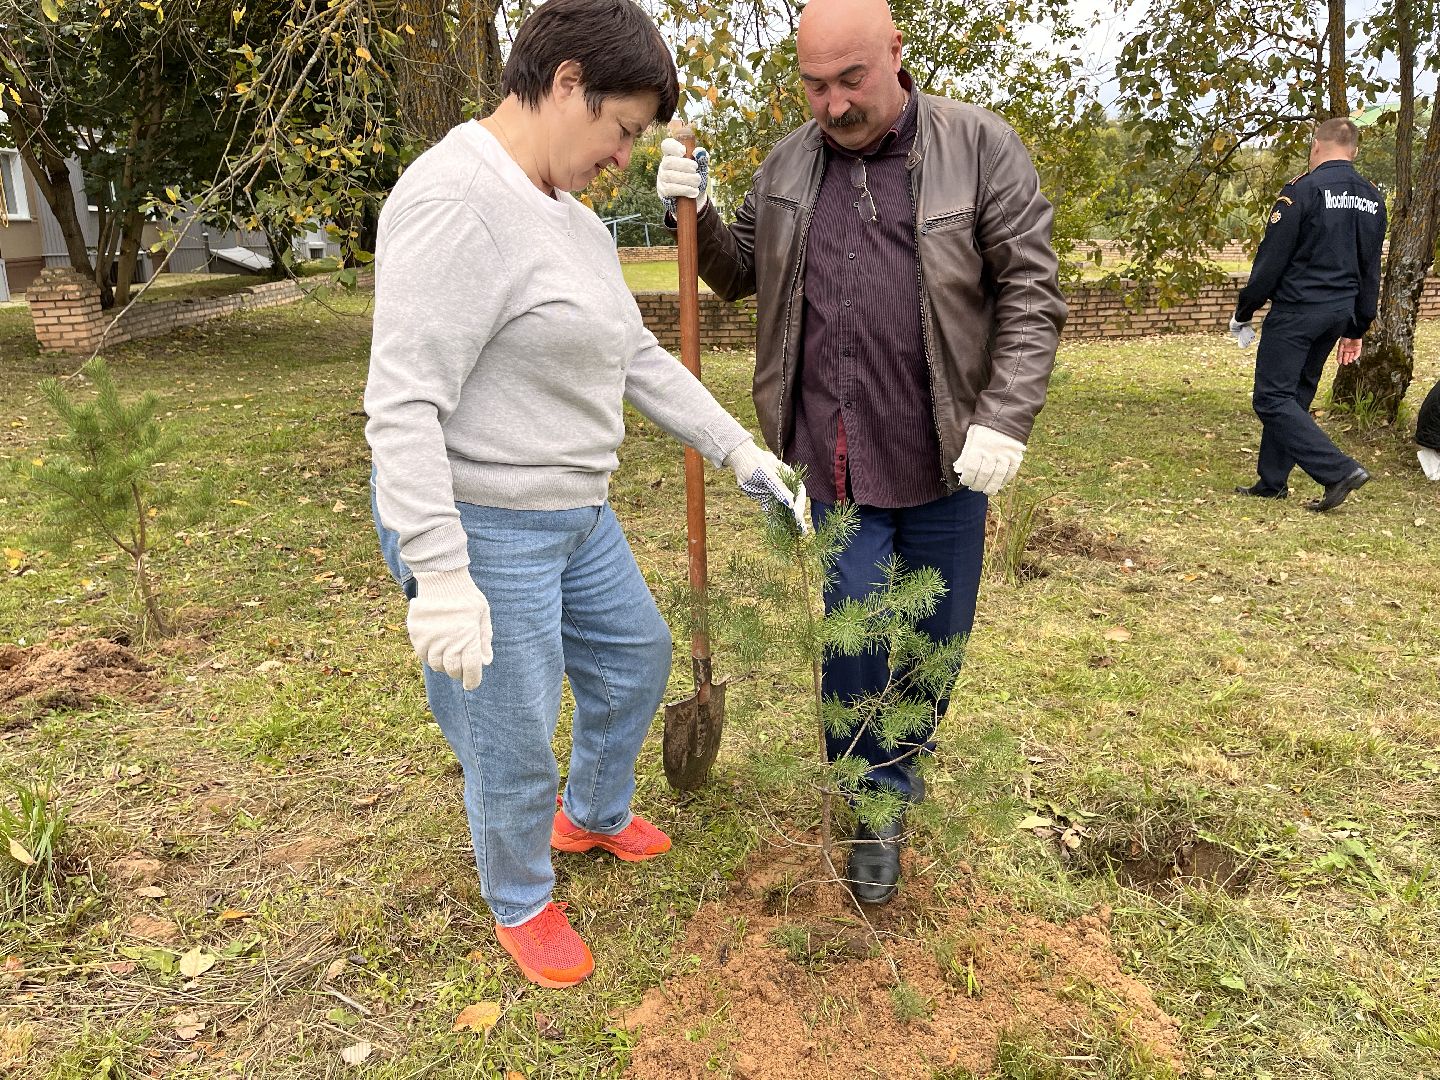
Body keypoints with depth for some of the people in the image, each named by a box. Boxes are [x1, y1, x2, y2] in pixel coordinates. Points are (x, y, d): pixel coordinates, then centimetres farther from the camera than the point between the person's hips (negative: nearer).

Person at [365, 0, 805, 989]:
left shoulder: (574, 221, 8)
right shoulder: (456, 199, -22)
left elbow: (640, 359, 15)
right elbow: (404, 405, -26)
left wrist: (741, 451, 14)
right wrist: (441, 579, -28)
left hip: (575, 513, 10)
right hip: (478, 527, -9)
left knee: (636, 657, 24)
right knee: (515, 740, 7)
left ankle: (594, 816, 51)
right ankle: (521, 904, 37)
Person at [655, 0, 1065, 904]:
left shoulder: (980, 148, -3)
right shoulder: (789, 166, 7)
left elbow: (1032, 291, -5)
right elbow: (741, 272, 17)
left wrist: (1006, 417, -16)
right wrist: (698, 214, -4)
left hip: (944, 454, -1)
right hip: (835, 454, 1)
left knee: (938, 630, 14)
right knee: (855, 628, 3)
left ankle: (908, 745, 43)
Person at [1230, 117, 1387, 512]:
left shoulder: (1303, 189, -11)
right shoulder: (1373, 198, 12)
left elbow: (1271, 258, -13)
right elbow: (1371, 271, 16)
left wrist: (1243, 312, -3)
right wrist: (1356, 329, 22)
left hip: (1297, 311, -8)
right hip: (1339, 313, 8)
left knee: (1273, 398, -5)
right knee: (1295, 396, 15)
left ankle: (1340, 470, -12)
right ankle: (1272, 482, 20)